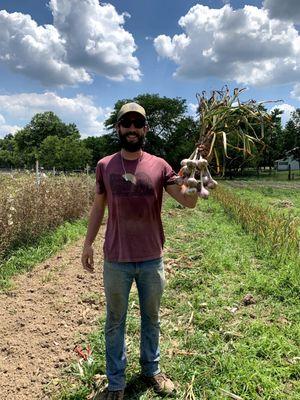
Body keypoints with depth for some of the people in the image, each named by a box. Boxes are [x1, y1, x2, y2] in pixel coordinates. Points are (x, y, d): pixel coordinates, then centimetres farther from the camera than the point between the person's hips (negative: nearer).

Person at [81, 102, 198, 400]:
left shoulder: (159, 166, -3)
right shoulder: (104, 166, -1)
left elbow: (189, 202, -9)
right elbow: (98, 207, 7)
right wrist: (88, 242, 4)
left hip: (152, 260, 1)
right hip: (116, 261, 0)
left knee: (151, 319, 19)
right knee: (115, 322, 14)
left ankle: (151, 369, 42)